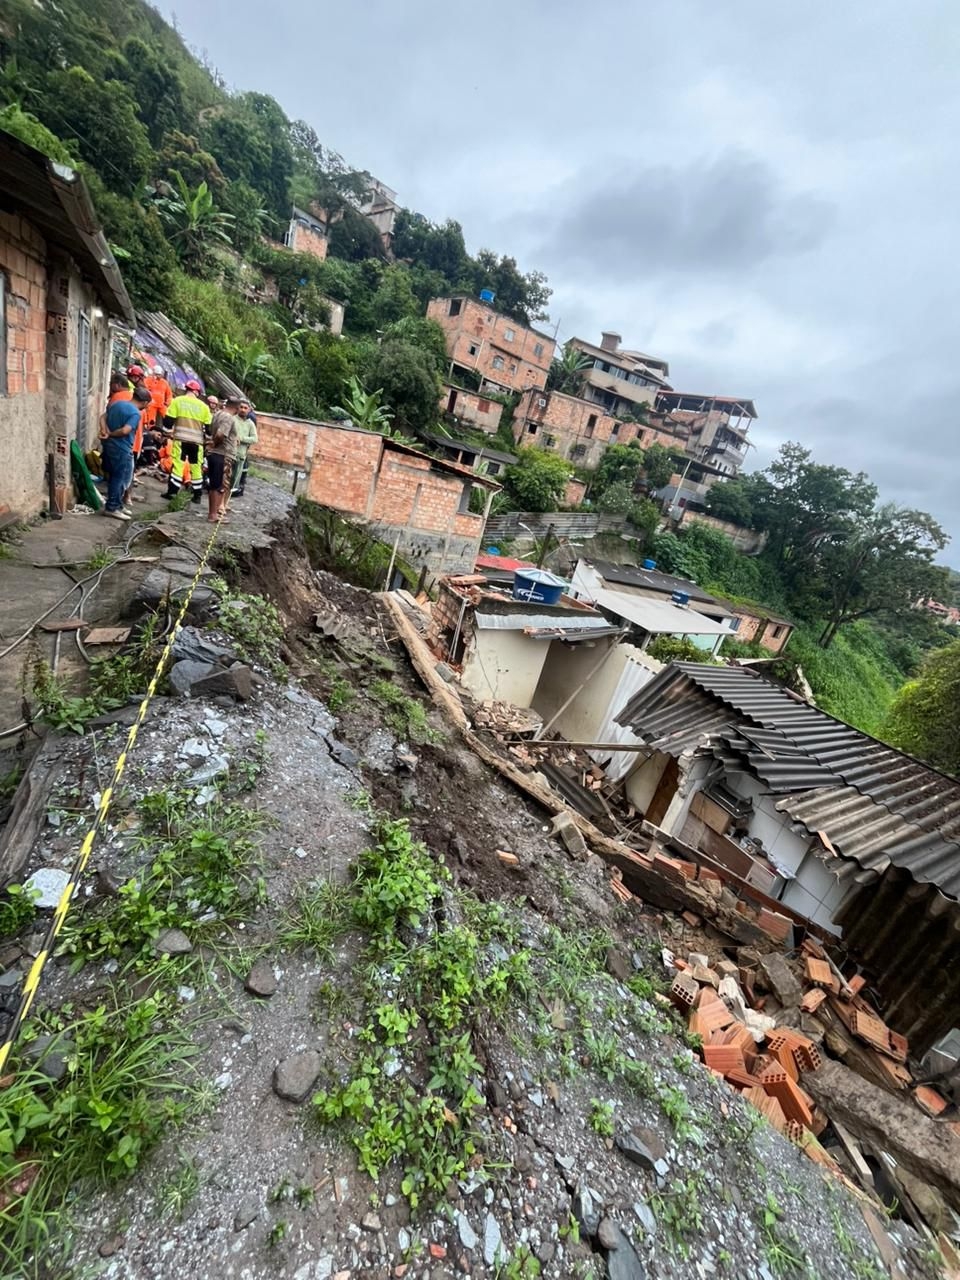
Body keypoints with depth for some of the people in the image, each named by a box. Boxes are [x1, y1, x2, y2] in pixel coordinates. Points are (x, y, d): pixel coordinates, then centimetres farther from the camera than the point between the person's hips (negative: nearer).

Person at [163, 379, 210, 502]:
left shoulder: (177, 401, 3)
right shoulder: (203, 406, 7)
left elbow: (168, 421, -1)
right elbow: (209, 427, 7)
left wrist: (170, 426, 20)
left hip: (181, 438, -1)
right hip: (197, 441, 1)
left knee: (177, 464, 2)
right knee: (196, 467, 9)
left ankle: (172, 491, -1)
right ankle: (197, 495, 12)